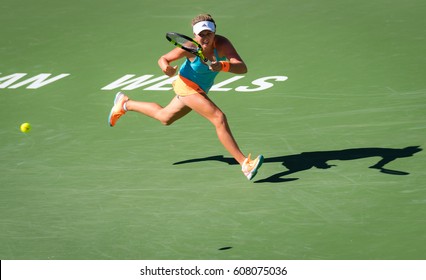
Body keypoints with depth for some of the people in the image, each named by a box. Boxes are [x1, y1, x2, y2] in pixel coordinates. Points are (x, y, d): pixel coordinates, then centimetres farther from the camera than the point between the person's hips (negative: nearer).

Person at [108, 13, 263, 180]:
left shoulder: (222, 44, -26)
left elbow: (242, 68, -38)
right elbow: (163, 59, -14)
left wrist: (223, 66, -55)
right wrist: (167, 68, -37)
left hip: (200, 90, 6)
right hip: (187, 86, -5)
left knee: (164, 117, 29)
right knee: (219, 118, -23)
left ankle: (125, 104, 49)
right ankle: (245, 164, -22)